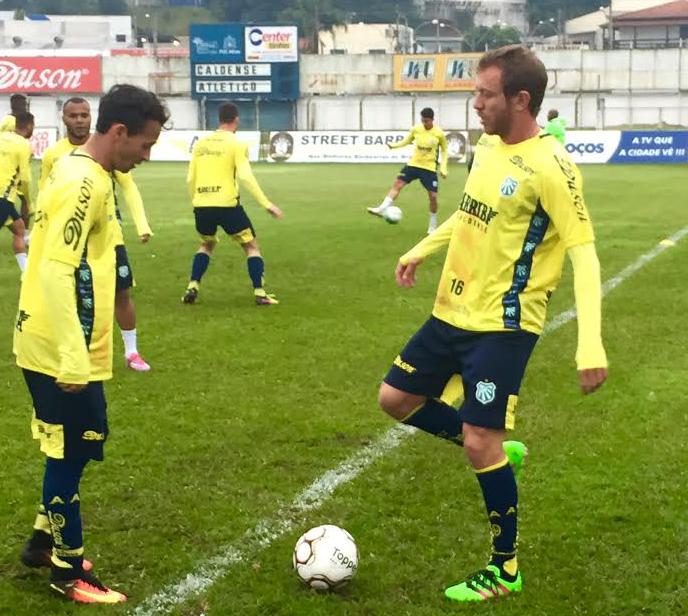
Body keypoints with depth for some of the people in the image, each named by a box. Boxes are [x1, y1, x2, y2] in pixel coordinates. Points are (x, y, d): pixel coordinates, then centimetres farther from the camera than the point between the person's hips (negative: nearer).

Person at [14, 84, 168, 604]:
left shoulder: (76, 170, 11)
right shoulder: (85, 183, -20)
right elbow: (56, 273, -26)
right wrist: (74, 359, -26)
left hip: (54, 345, 10)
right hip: (62, 351, -10)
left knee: (71, 448, 20)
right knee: (71, 453, 2)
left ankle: (45, 541, 34)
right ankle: (70, 573, 14)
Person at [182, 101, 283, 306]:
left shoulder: (201, 143, 12)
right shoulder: (236, 144, -3)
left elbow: (190, 179, 12)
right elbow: (245, 176, -14)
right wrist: (267, 204, -12)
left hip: (201, 205, 5)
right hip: (226, 204, -5)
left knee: (207, 244, 29)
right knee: (251, 246, 11)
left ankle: (192, 288, 15)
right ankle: (260, 293, 1)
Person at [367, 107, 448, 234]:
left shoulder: (439, 133, -10)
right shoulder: (416, 129, -4)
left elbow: (444, 151, 4)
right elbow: (406, 141, 11)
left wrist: (443, 168, -4)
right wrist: (394, 145, -8)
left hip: (429, 168, -2)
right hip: (413, 164, 2)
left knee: (433, 196, -3)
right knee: (398, 183, -13)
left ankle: (433, 225, 14)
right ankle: (382, 209, -17)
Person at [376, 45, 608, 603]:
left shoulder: (550, 167, -21)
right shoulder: (488, 145, 5)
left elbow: (584, 252, -23)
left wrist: (591, 345, -31)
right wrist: (420, 250, 26)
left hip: (503, 325, -9)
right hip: (452, 312, 9)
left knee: (480, 442, -8)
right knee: (396, 399, 14)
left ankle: (505, 570, 11)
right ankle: (498, 452, 30)